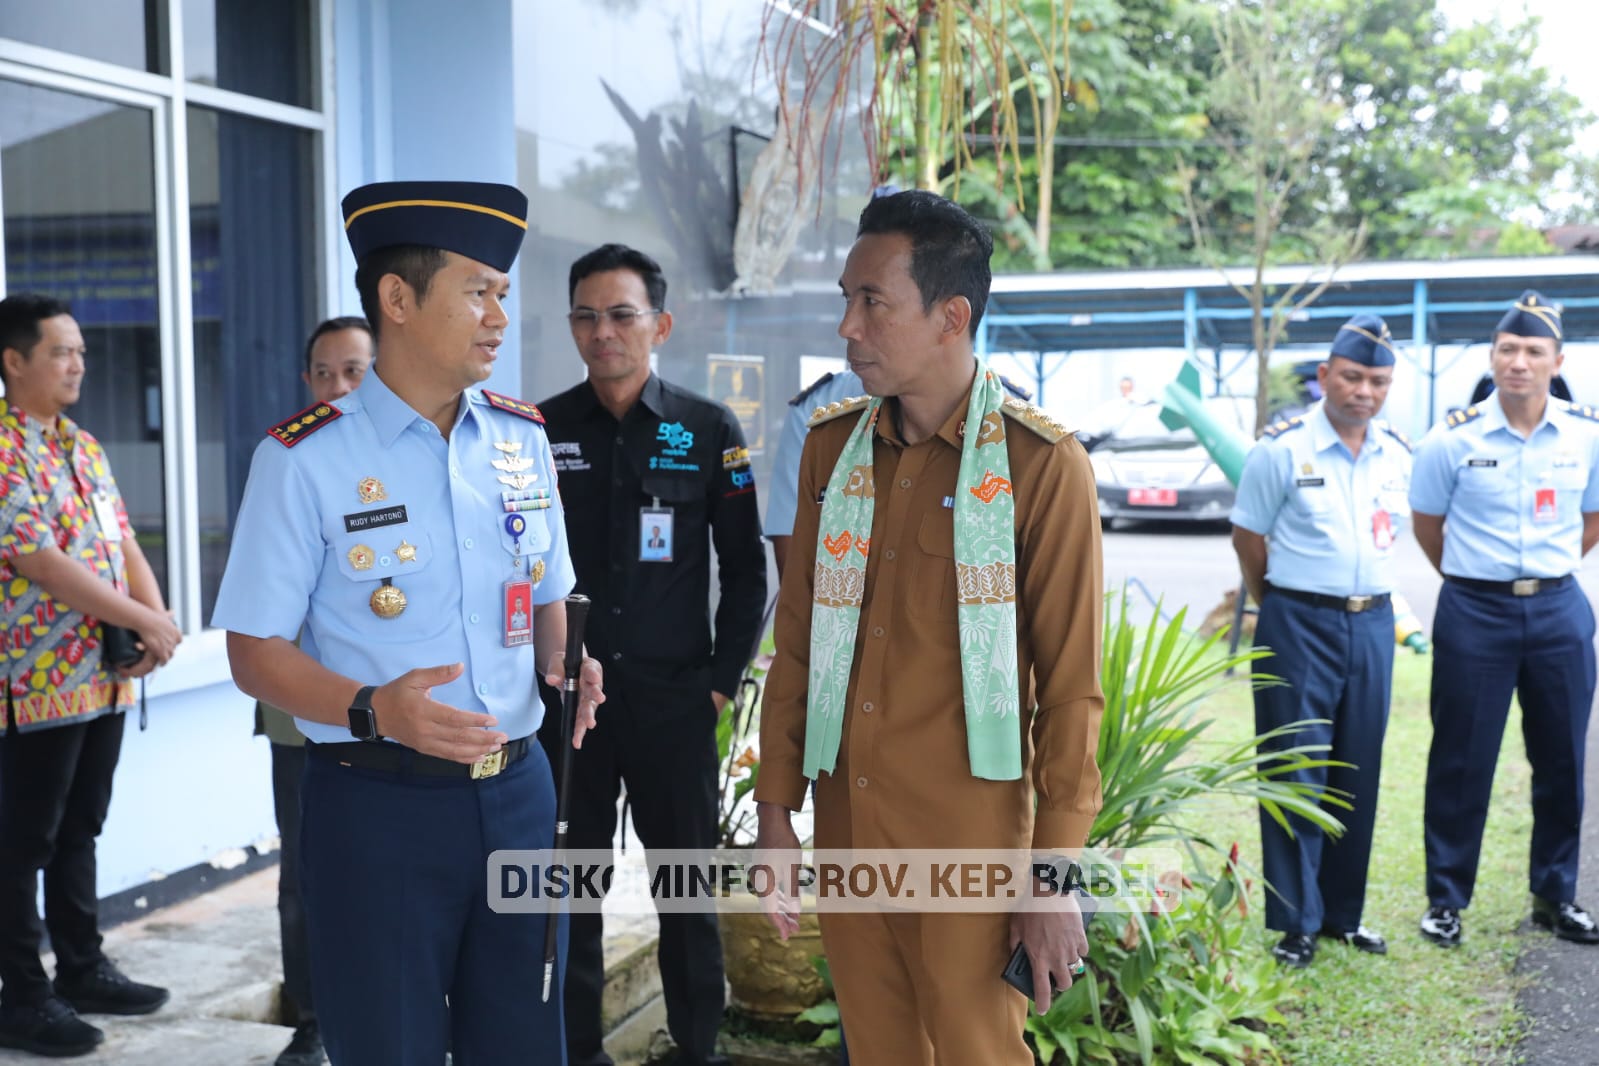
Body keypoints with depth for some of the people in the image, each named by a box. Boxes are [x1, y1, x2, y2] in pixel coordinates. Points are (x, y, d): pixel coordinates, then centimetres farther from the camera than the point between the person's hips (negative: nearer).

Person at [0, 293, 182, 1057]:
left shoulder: (85, 447, 13)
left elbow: (123, 545, 12)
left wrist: (159, 620, -5)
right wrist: (144, 622, -16)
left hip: (104, 678, 8)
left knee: (79, 833, 16)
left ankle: (83, 970, 27)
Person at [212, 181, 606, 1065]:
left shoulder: (521, 439, 6)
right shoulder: (305, 458, -9)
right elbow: (256, 654, -7)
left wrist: (567, 661, -5)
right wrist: (375, 711, -24)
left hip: (517, 788, 5)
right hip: (377, 802, -4)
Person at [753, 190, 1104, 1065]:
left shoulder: (1041, 465, -10)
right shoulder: (833, 446, 6)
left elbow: (1070, 688, -9)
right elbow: (795, 641, 10)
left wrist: (1055, 874, -10)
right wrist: (775, 815, 8)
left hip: (971, 837, -5)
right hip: (843, 825, 5)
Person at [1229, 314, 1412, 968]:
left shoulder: (1398, 456, 6)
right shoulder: (1282, 449, -8)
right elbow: (1248, 536, -1)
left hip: (1373, 625, 5)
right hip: (1299, 626, -5)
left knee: (1359, 777, 10)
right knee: (1296, 773, -1)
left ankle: (1344, 913, 23)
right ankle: (1296, 922, 8)